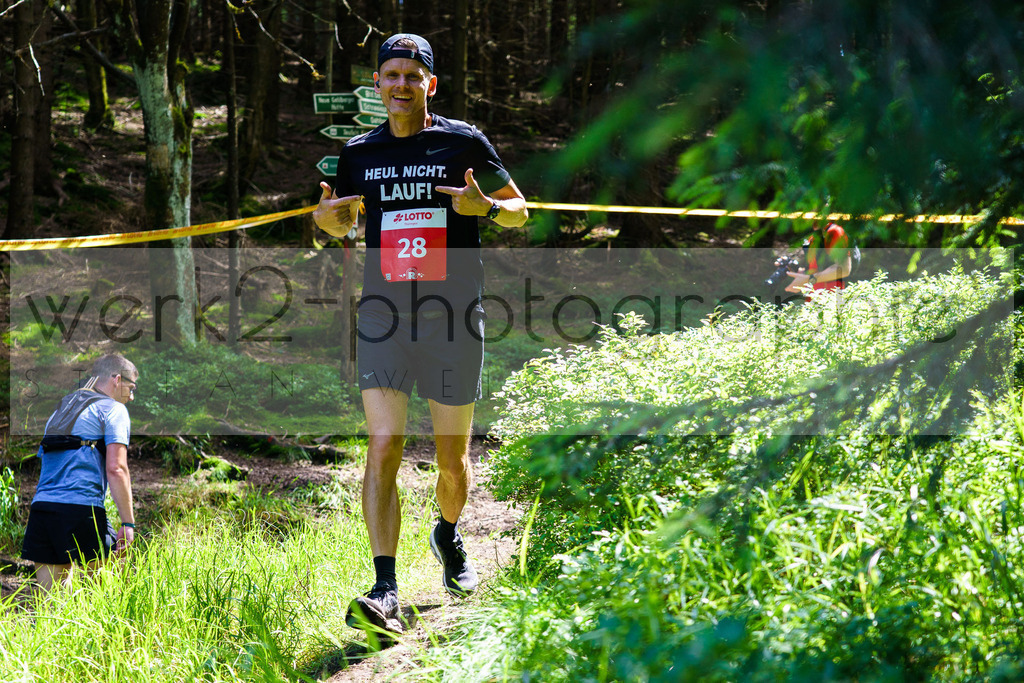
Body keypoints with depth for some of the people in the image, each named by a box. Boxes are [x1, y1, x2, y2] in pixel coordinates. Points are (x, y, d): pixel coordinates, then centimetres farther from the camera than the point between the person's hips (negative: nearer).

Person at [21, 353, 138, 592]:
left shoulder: (61, 409, 27)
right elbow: (116, 468, -8)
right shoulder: (112, 409, 4)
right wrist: (128, 523, -8)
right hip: (82, 507, -7)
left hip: (41, 505, 7)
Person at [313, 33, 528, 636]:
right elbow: (345, 222, 24)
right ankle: (386, 592, -17)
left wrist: (485, 206, -14)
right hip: (384, 316, 1)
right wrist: (327, 217, -1)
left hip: (454, 319, -1)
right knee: (384, 449, -12)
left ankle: (449, 536, 40)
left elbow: (520, 211, 8)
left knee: (452, 457, 8)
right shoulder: (361, 153, 9)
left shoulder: (465, 142, 1)